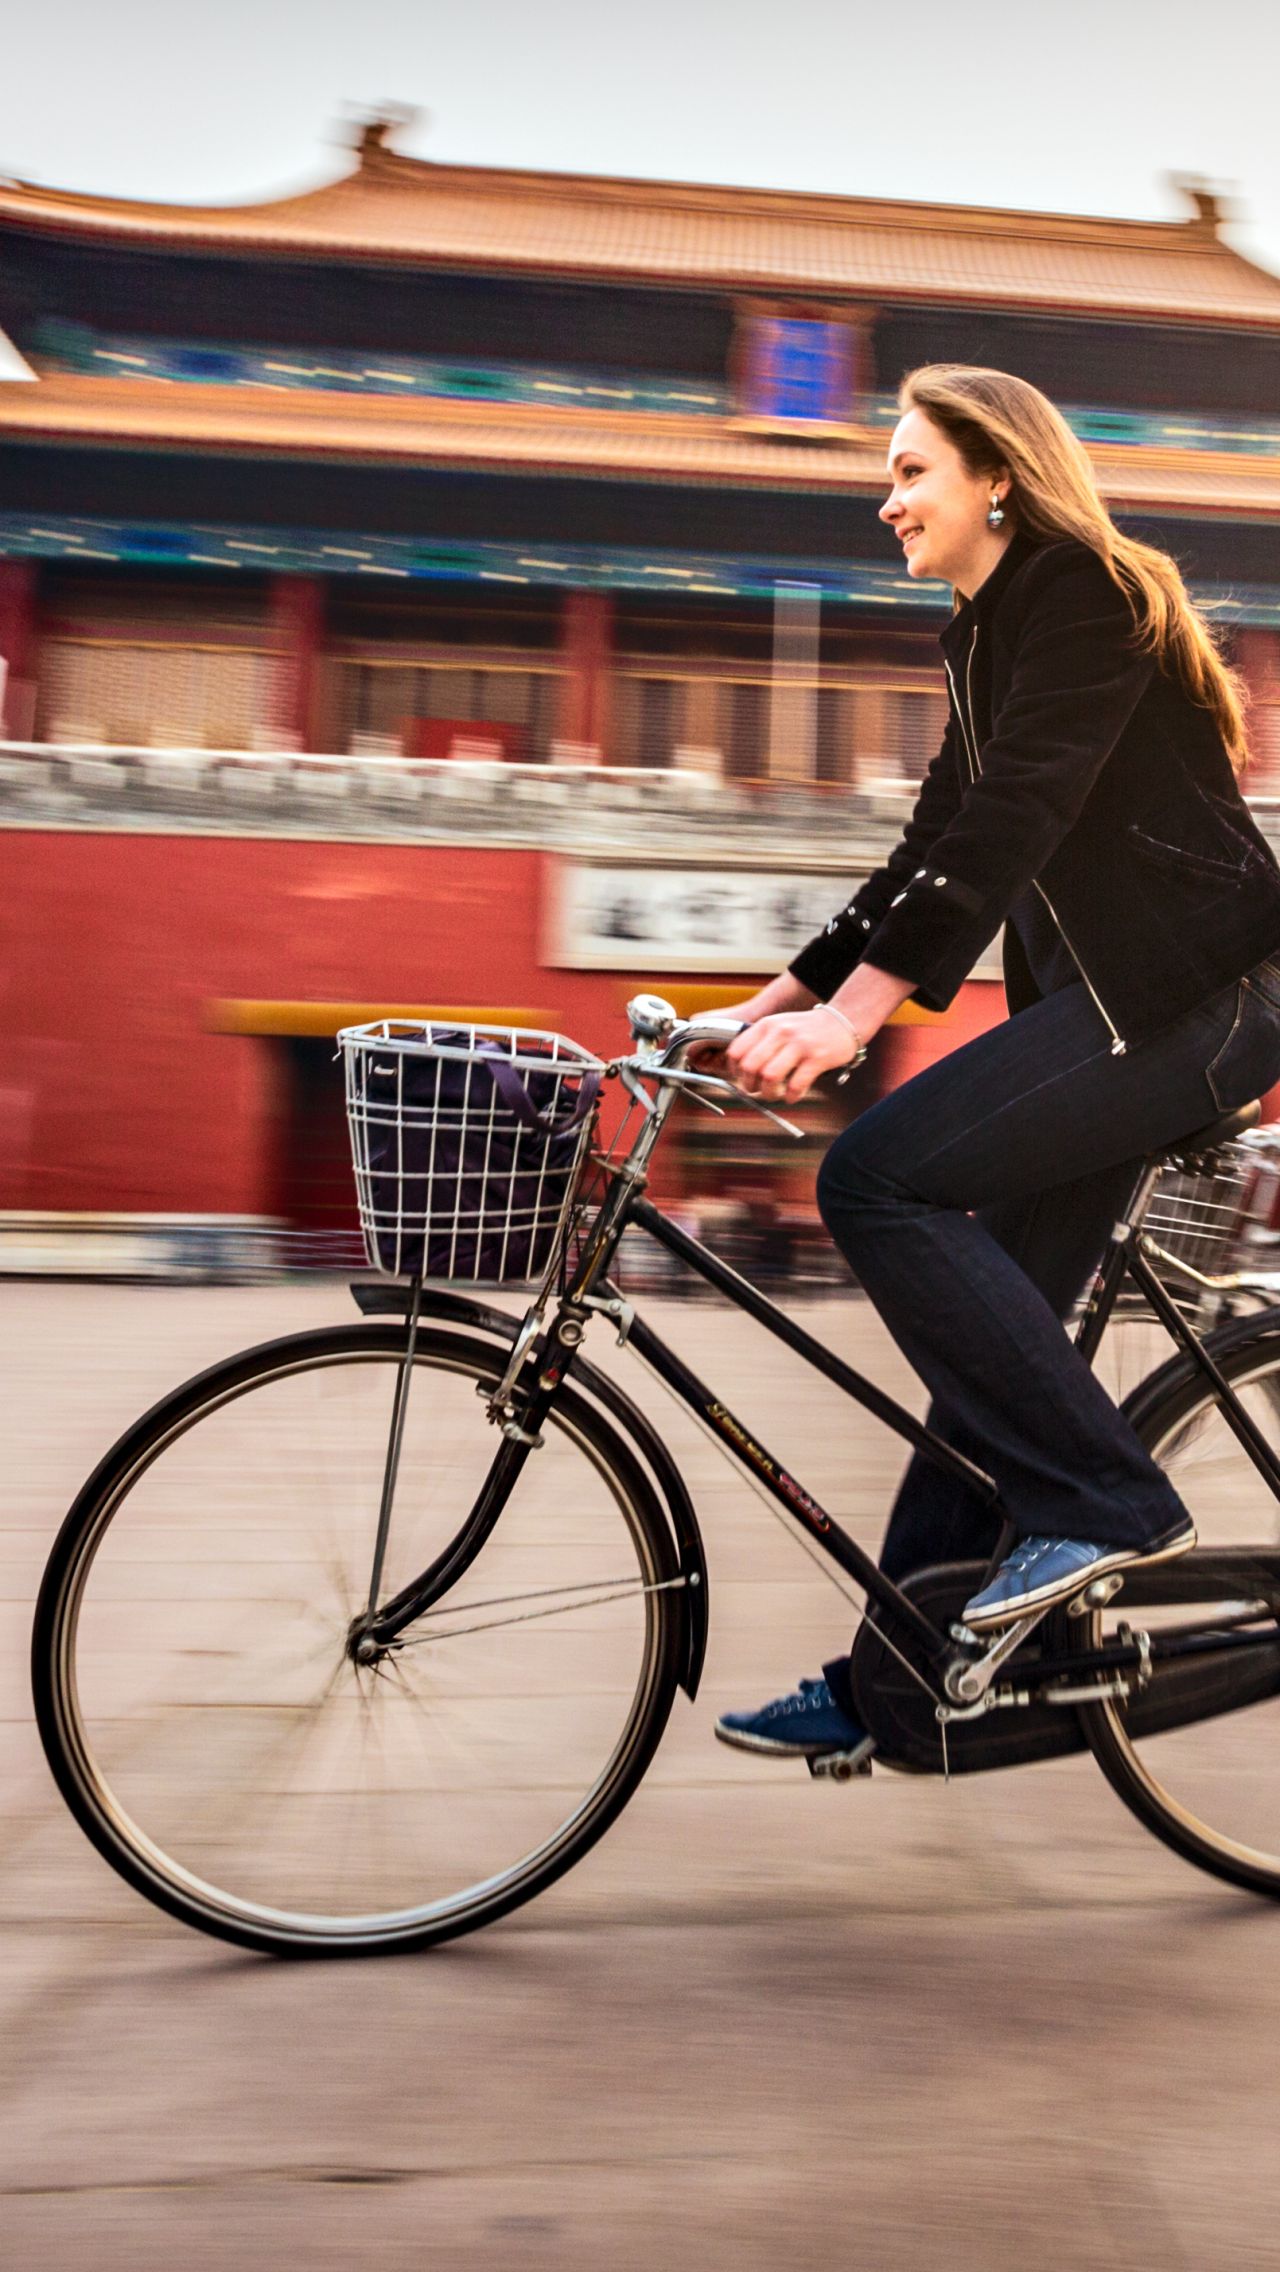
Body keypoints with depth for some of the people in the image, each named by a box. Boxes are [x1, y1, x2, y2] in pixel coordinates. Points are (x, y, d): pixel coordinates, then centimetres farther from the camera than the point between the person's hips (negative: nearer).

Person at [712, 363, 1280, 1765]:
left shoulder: (1084, 594, -9)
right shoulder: (989, 637, 19)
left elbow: (1011, 822, -22)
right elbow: (936, 851, 18)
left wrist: (854, 1008, -29)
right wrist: (780, 999, 11)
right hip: (1115, 1005, 9)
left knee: (879, 1179, -21)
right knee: (991, 1336, 6)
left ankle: (1105, 1504, -12)